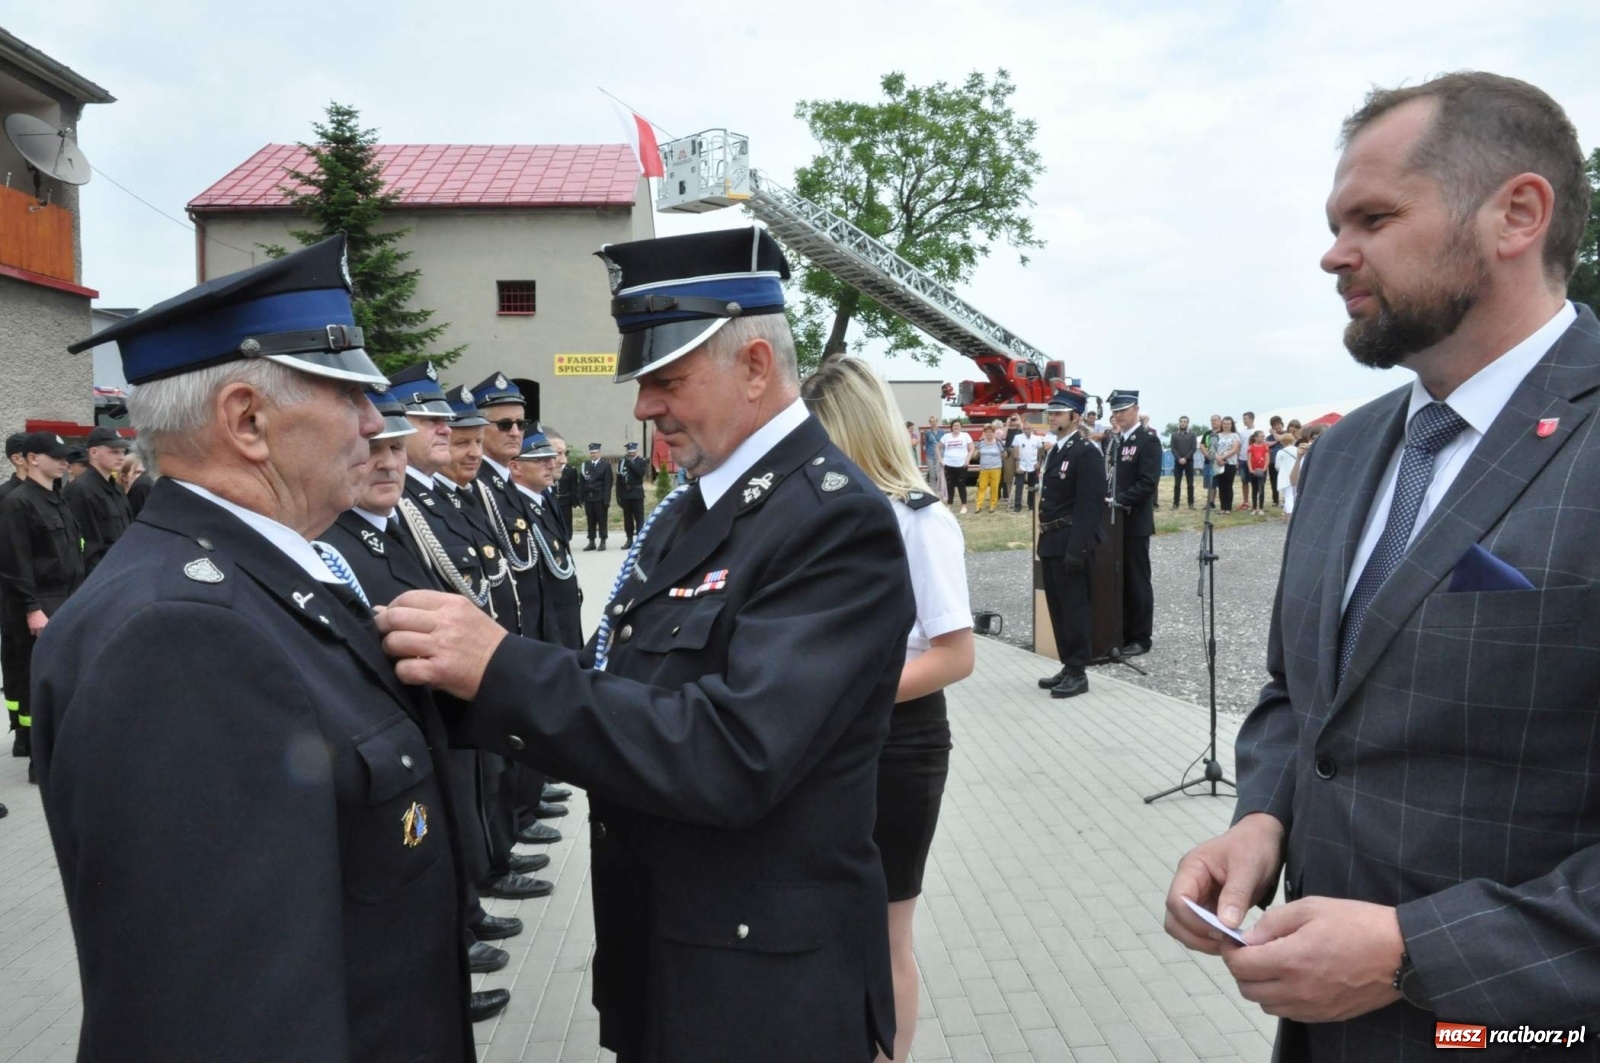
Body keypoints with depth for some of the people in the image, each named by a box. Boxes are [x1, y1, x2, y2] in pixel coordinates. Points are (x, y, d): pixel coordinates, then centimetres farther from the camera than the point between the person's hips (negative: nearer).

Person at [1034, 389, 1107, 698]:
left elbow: (1090, 505, -19)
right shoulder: (1053, 451, 16)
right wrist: (1044, 540, 14)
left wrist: (1077, 548, -23)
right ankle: (1068, 666, 22)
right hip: (1051, 542, 9)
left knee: (1074, 607, -3)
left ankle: (1078, 673, 5)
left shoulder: (1087, 452, -12)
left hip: (1071, 544, -9)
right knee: (1058, 607, 13)